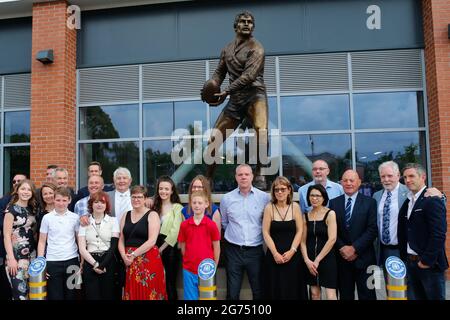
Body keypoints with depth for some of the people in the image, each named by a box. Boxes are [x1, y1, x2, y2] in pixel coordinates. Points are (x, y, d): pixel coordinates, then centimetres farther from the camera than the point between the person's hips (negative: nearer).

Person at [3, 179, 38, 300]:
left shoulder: (32, 209, 11)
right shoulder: (11, 209, -7)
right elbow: (6, 235, -11)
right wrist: (11, 258, -16)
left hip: (31, 254, 6)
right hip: (16, 255, -6)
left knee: (31, 291, 7)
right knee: (20, 292, -7)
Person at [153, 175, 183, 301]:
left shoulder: (177, 207, -5)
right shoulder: (155, 207, 9)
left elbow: (175, 231, -11)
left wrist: (162, 248, -9)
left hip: (170, 248, -4)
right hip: (156, 247, 4)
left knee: (170, 282, 5)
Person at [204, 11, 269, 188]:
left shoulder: (256, 48, -5)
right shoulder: (227, 49, 16)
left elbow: (249, 75, -18)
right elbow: (220, 71, 18)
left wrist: (226, 92, -25)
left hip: (254, 95, -6)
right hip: (235, 100, 6)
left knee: (261, 129, -34)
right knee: (214, 138, 4)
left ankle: (259, 175, -31)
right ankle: (207, 178, 19)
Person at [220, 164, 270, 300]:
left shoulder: (264, 197, -4)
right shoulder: (226, 198, 0)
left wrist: (256, 234, 9)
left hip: (256, 251, 0)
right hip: (233, 251, 1)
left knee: (259, 291, 11)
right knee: (232, 293, 10)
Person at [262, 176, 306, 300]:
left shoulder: (295, 206, 0)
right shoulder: (269, 207, -3)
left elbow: (300, 231, 0)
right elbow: (265, 232, -4)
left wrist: (292, 250, -10)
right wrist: (275, 253, -10)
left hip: (292, 255, 1)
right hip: (274, 255, -1)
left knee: (293, 288, 7)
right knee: (275, 289, 5)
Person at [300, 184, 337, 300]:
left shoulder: (330, 214, -6)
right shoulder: (306, 216, 6)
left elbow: (332, 239, -13)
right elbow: (303, 241, 5)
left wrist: (317, 260, -13)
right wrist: (307, 260, -9)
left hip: (327, 259, -4)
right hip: (310, 261, 4)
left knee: (331, 296, -6)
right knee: (314, 294, 10)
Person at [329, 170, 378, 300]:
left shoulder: (370, 202, 0)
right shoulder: (334, 203, 6)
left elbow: (372, 230, -8)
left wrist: (354, 248, -14)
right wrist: (342, 248, -10)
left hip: (363, 258, -2)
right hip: (341, 257, 2)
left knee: (367, 295, 4)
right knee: (345, 295, 10)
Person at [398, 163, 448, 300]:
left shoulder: (433, 200, -13)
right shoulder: (407, 202, 12)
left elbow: (439, 234, -19)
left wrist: (427, 260, -18)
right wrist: (405, 258, 9)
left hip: (429, 264, -7)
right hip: (411, 263, 7)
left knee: (435, 297, 4)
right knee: (414, 297, 13)